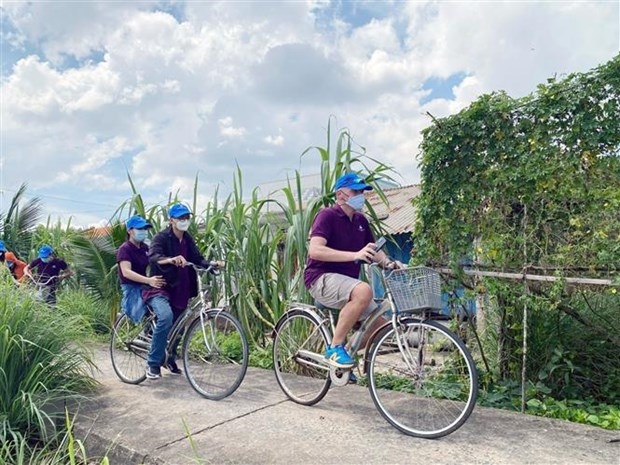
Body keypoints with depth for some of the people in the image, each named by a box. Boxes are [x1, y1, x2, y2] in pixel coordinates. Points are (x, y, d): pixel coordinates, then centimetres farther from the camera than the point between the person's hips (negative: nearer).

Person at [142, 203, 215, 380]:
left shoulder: (187, 239, 9)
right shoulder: (161, 237, -11)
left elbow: (198, 258, 5)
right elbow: (153, 256, -28)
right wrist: (171, 260, -48)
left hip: (180, 291, 7)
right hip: (160, 288, -7)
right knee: (166, 317, -31)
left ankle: (170, 359, 40)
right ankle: (153, 363, -17)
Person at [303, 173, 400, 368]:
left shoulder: (361, 220, 11)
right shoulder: (327, 215, -11)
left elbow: (373, 251, 16)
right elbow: (315, 250, -25)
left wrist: (389, 263, -6)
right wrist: (355, 255, -33)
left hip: (346, 282, 8)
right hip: (322, 278, -8)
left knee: (380, 325, -4)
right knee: (364, 290, -34)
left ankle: (347, 354, 19)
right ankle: (335, 348, -20)